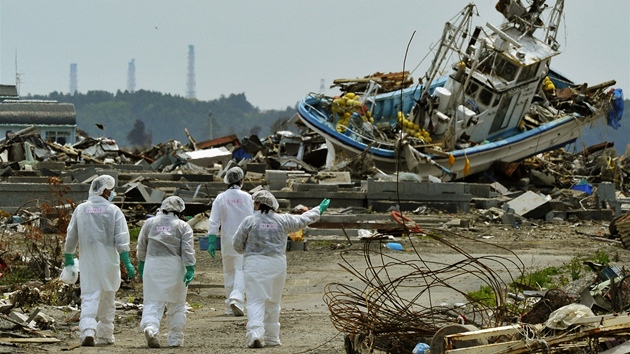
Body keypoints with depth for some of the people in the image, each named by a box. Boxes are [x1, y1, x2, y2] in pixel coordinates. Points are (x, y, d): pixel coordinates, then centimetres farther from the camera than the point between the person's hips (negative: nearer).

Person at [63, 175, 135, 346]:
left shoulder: (81, 209, 1)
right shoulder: (113, 211, -5)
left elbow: (71, 236, 7)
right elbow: (121, 239, -9)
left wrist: (68, 257, 21)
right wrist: (127, 262, -6)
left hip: (87, 260, 1)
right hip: (108, 260, -1)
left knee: (89, 297, -4)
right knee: (107, 299, 13)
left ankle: (88, 330, -25)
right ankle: (104, 334, 19)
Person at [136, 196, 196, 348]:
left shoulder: (150, 223, 6)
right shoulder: (183, 226, 0)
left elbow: (141, 245, 13)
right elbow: (188, 250, -8)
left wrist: (141, 262, 26)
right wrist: (190, 268, -8)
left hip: (153, 264, 1)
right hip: (175, 267, -1)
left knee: (153, 301, 0)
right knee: (176, 304, 11)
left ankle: (150, 326, -27)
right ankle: (175, 338, 14)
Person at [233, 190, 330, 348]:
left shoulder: (250, 221, -5)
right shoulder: (282, 220, 5)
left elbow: (238, 245, 0)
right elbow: (303, 220, 21)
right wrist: (319, 210, 39)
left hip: (255, 263, -3)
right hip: (277, 264, 3)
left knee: (255, 301, -6)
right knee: (273, 302, 14)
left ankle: (255, 333, -24)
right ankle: (271, 337, 18)